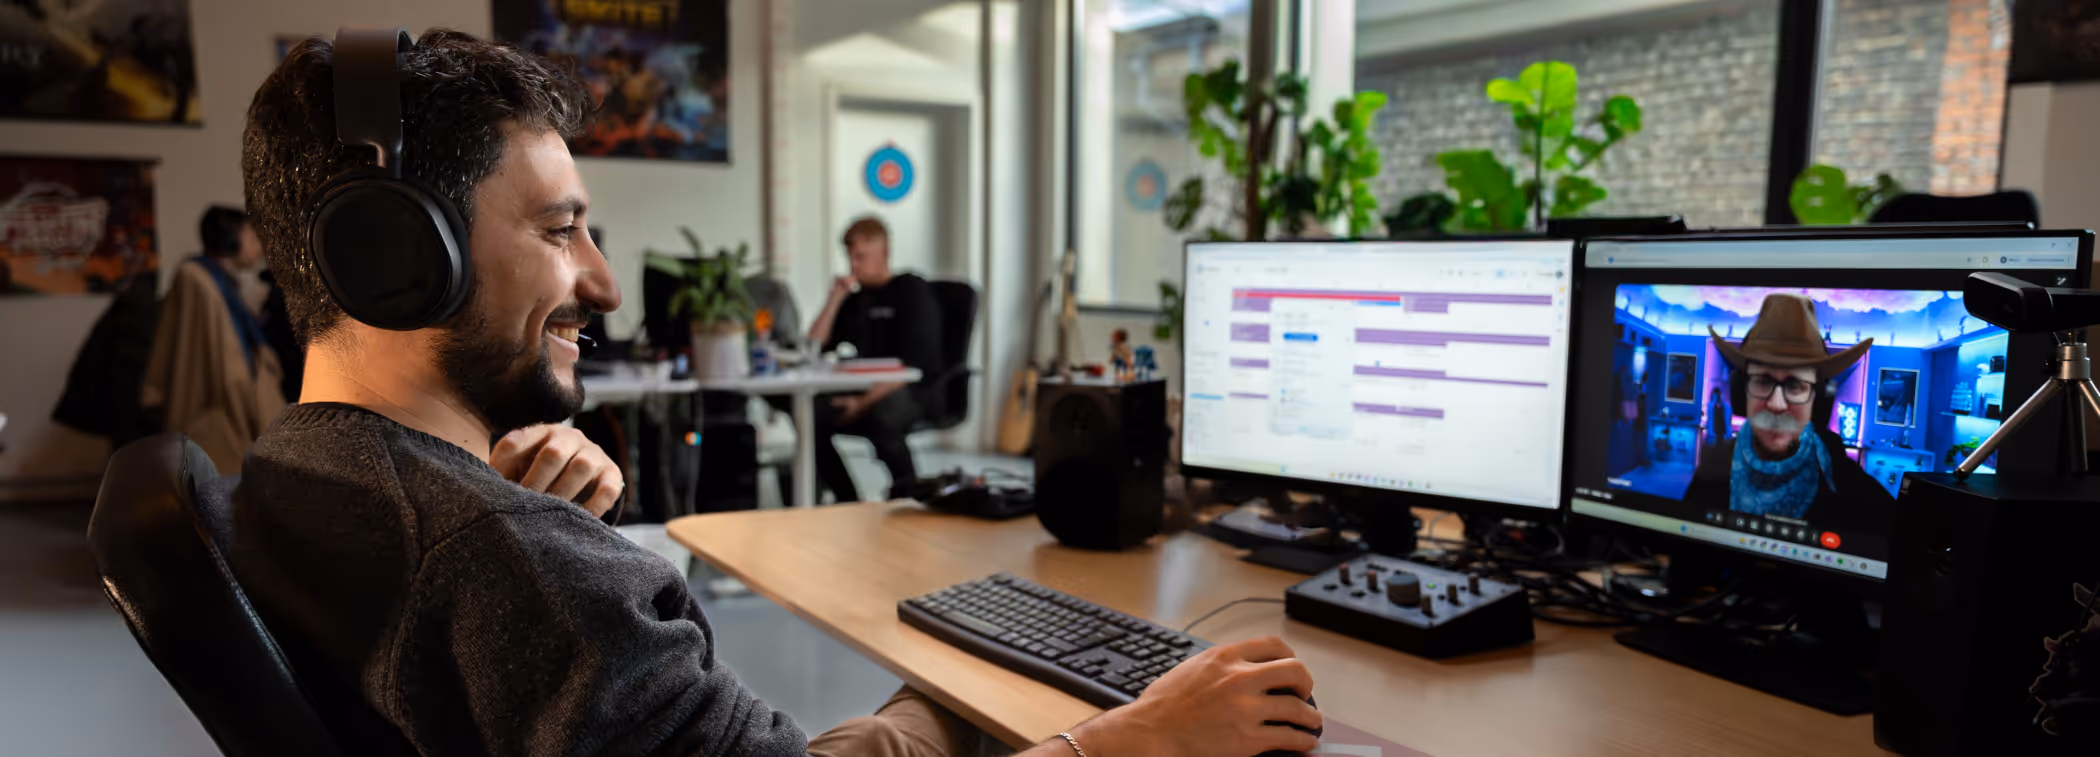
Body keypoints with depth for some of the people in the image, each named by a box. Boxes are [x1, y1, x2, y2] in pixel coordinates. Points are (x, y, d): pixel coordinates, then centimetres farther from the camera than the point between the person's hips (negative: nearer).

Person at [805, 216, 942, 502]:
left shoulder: (912, 291, 1)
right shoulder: (853, 301, 21)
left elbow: (913, 364, -10)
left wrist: (865, 402, -19)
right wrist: (835, 298, 6)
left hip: (912, 393, -6)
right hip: (861, 393, 6)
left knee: (880, 416, -39)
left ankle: (909, 495, -16)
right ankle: (848, 500, -7)